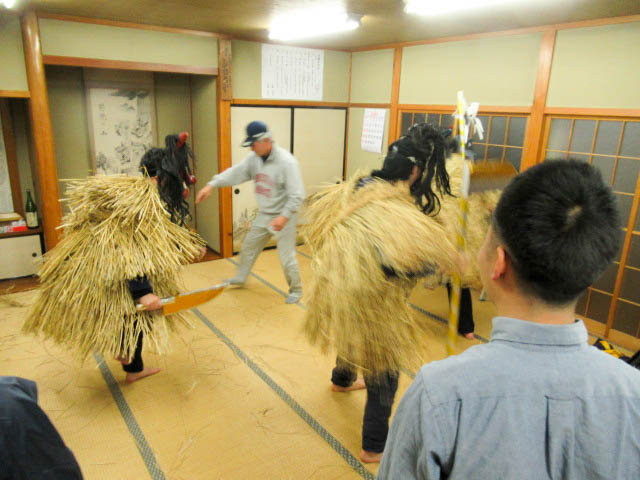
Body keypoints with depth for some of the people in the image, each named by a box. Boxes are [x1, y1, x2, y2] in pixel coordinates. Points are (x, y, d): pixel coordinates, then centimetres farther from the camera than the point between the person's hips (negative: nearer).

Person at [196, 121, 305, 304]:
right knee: (248, 246, 21)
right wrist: (211, 185, -17)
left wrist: (284, 217, -35)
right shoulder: (254, 158, -2)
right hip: (264, 215, 8)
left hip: (283, 216, -7)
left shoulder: (287, 162, -23)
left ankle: (296, 290, 22)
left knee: (287, 256, -2)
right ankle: (240, 278, 45)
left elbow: (297, 195, -25)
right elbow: (235, 172, -4)